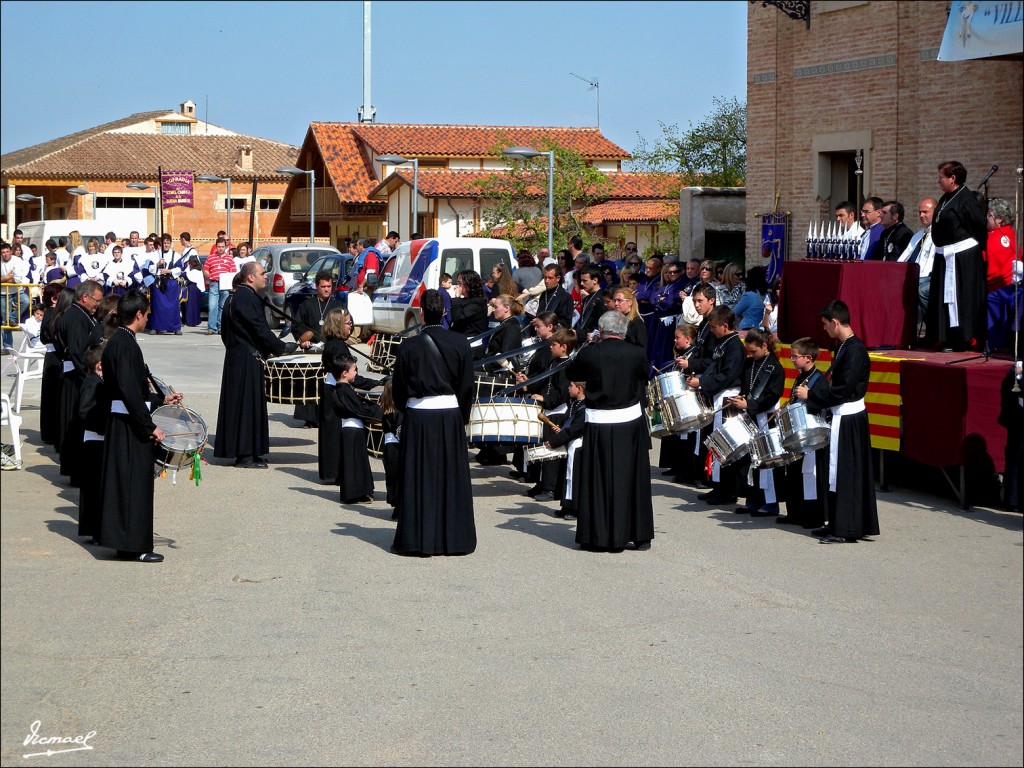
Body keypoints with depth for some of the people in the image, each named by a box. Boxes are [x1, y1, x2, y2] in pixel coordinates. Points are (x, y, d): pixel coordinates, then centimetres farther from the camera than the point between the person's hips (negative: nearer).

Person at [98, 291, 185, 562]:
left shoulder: (117, 342, 12)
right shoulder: (126, 345, -18)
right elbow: (130, 393, -23)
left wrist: (162, 400, 25)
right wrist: (150, 426, -20)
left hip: (120, 424, 10)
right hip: (130, 427, -10)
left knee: (125, 484, 14)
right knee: (135, 484, -3)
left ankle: (124, 541, 20)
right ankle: (134, 546, 2)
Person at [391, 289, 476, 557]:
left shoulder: (410, 346, -7)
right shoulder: (460, 343, -3)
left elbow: (398, 389, 1)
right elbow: (467, 386, 2)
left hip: (417, 416, -2)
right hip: (451, 414, 2)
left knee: (417, 479, 4)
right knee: (451, 477, 9)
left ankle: (415, 539, 5)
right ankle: (453, 538, 13)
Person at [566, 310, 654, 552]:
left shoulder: (589, 353, -10)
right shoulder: (637, 353, -6)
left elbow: (572, 374, 7)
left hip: (599, 425, -1)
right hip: (631, 421, 2)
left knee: (598, 481, 6)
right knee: (633, 478, 10)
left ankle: (596, 537, 9)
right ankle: (639, 535, 17)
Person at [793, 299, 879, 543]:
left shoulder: (855, 350, -19)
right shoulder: (844, 346, 10)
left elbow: (843, 390, -24)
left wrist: (810, 395, -18)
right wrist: (813, 392, 10)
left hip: (848, 418, -10)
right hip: (842, 415, 10)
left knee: (844, 472, -6)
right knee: (837, 472, 14)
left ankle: (845, 529, -3)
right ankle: (837, 524, 20)